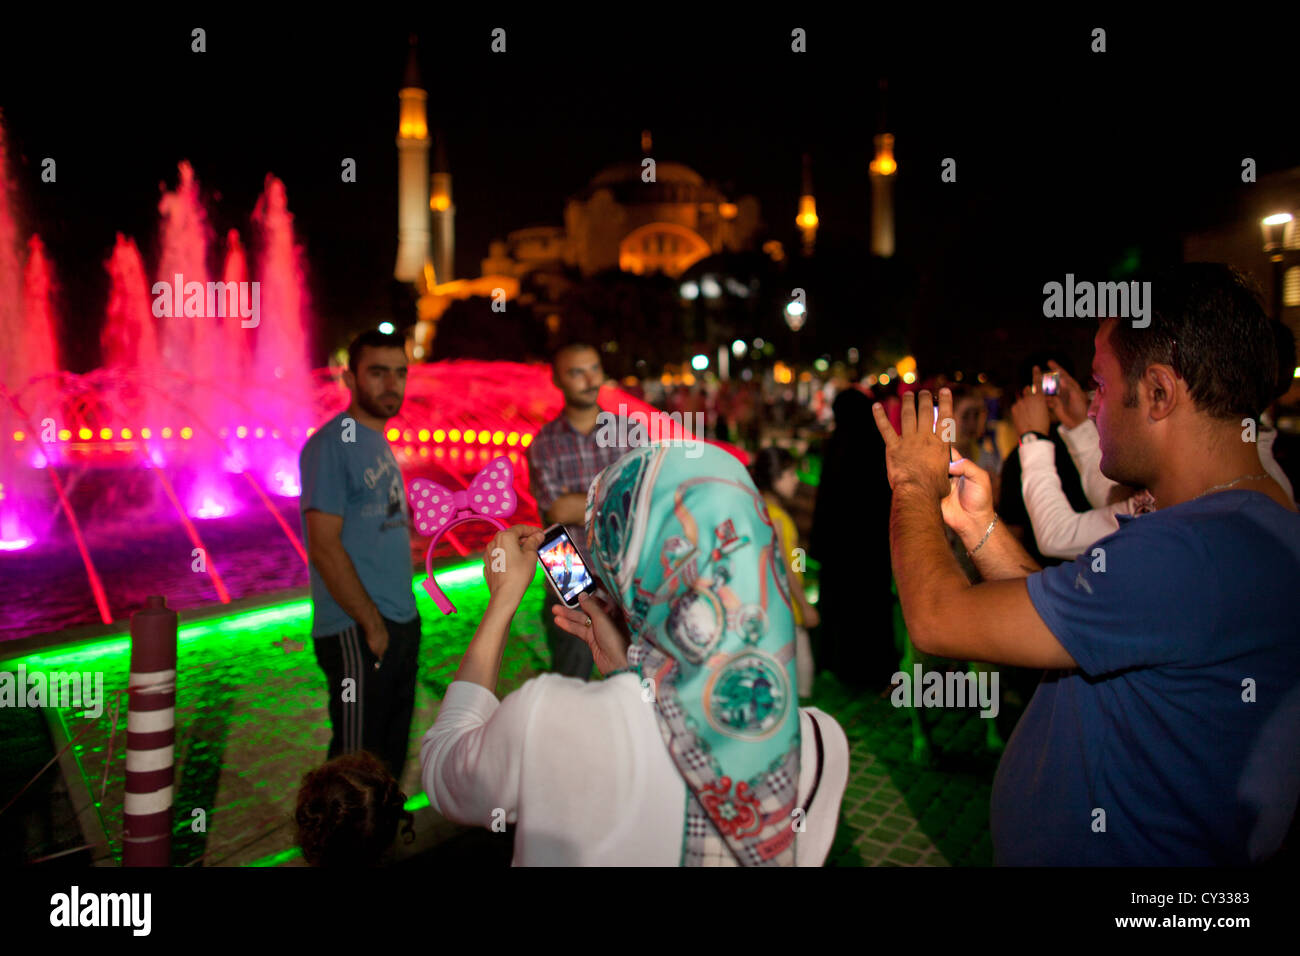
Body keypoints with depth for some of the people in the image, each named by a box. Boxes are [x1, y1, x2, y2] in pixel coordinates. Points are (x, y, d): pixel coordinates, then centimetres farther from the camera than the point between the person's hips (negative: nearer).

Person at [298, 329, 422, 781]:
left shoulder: (380, 443, 15)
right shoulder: (331, 445, -13)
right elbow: (324, 548, -18)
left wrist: (403, 615, 12)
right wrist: (371, 624, -16)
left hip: (402, 625, 9)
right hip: (359, 635, -9)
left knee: (391, 756, 19)